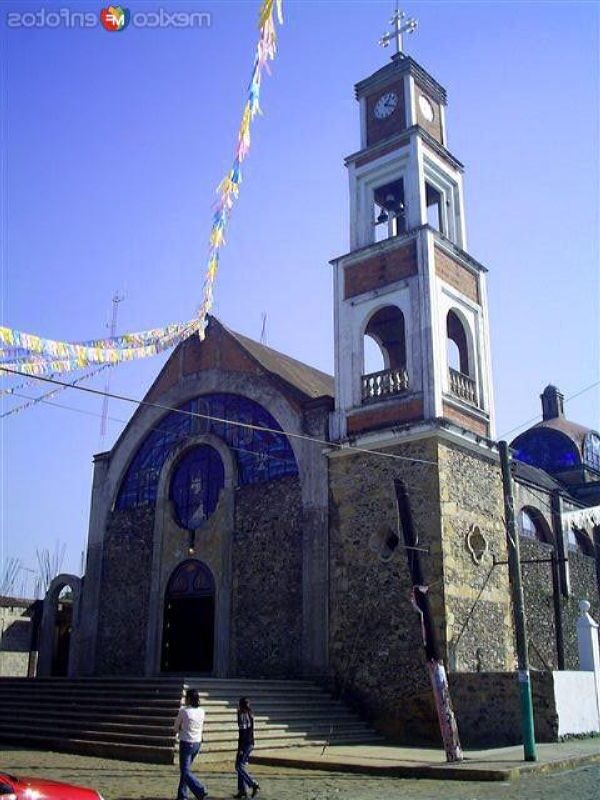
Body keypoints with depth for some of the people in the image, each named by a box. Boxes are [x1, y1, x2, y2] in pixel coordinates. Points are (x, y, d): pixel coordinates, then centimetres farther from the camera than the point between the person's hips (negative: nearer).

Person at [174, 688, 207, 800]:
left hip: (186, 743, -6)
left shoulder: (183, 710, -14)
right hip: (197, 743, 6)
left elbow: (176, 728, -4)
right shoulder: (201, 711, 1)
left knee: (185, 771, -1)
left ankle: (200, 791, -17)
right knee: (185, 769, 19)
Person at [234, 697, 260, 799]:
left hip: (245, 744, -9)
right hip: (251, 743, 9)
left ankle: (254, 785, -11)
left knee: (239, 766, -3)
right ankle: (242, 790, 15)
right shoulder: (250, 715, 10)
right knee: (242, 766, 14)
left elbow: (242, 732, -19)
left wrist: (240, 748, -18)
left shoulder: (242, 716, -15)